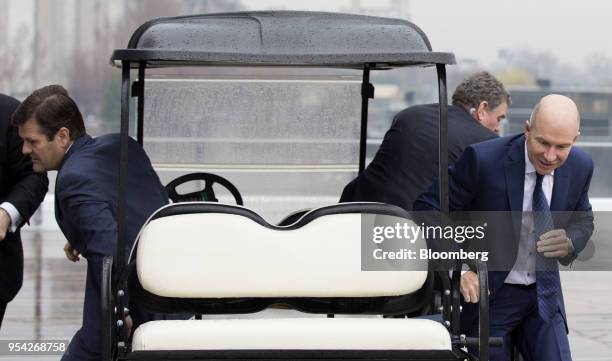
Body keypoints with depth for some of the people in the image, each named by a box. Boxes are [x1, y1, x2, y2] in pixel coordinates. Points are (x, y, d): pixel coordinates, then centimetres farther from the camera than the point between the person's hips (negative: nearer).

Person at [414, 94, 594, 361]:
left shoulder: (580, 166, -6)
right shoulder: (483, 160, -21)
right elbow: (429, 208, -14)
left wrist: (570, 242, -13)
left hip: (543, 296, 4)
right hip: (486, 293, -4)